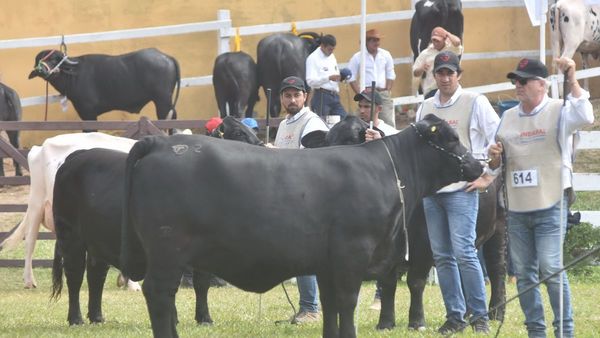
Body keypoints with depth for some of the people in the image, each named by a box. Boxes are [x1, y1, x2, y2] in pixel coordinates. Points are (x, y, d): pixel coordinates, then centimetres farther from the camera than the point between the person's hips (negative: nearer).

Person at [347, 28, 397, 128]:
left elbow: (390, 75, 14)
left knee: (389, 122, -3)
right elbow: (352, 78, 0)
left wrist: (388, 91, 5)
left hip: (383, 93, 3)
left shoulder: (385, 55, 7)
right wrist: (359, 93, -7)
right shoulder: (357, 57, -2)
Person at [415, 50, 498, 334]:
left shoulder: (474, 102, -2)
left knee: (464, 252, -13)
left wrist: (488, 178, -5)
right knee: (442, 256, 5)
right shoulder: (426, 107, 13)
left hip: (462, 190, -5)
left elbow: (499, 140, -4)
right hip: (430, 191, 6)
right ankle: (454, 316, 11)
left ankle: (479, 316, -6)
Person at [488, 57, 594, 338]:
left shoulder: (559, 111, -2)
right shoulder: (508, 117, 14)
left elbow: (585, 116, -25)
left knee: (551, 269, -11)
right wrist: (495, 156, -3)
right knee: (524, 274, 7)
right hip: (517, 209, 6)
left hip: (550, 207, -6)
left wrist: (571, 78, -29)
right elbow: (496, 165, 21)